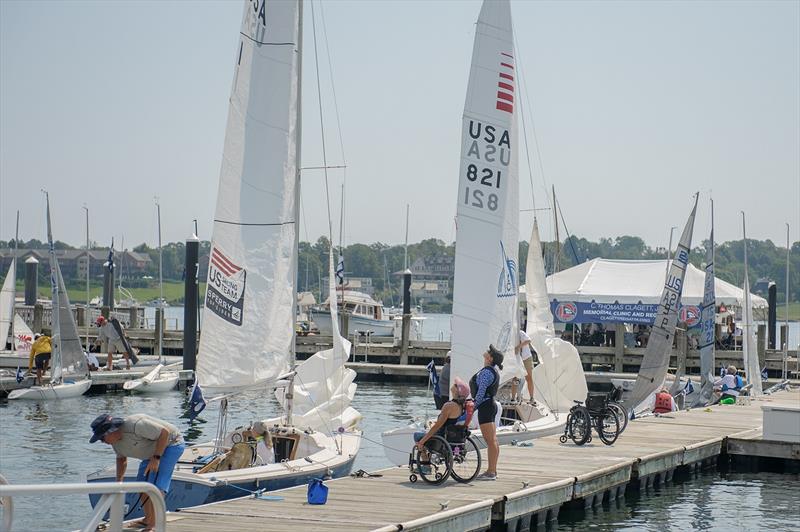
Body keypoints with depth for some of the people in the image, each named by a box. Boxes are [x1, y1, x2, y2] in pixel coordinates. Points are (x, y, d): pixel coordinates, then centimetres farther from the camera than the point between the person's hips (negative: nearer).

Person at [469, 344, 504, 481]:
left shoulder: (487, 372, -17)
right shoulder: (493, 370, 15)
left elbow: (481, 391, -19)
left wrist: (475, 405, -10)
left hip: (485, 407, -11)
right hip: (490, 405, 11)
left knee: (490, 441, -9)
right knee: (492, 441, 12)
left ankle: (491, 472, -9)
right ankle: (492, 470, 18)